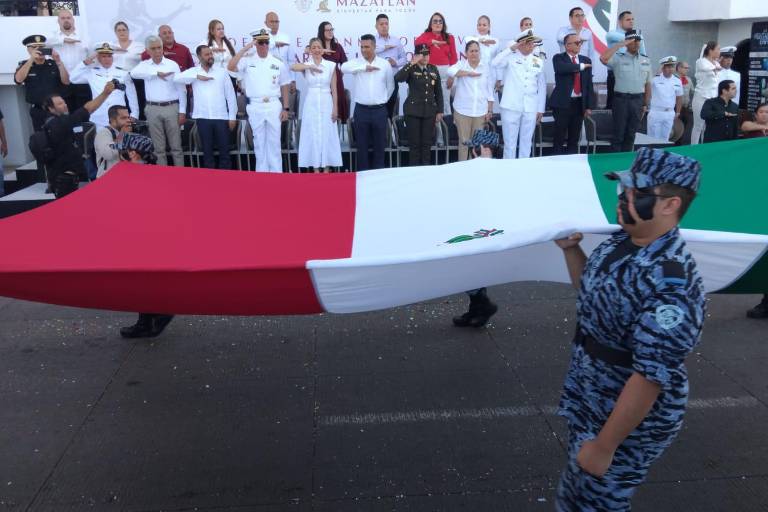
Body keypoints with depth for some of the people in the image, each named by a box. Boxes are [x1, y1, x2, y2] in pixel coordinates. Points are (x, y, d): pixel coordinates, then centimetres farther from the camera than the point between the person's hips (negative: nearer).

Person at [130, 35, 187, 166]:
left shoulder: (173, 64, 4)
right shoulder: (144, 65, 8)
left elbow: (181, 89, 2)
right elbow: (134, 73, -15)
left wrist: (182, 111, -4)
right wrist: (157, 73, -19)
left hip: (172, 107, -1)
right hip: (153, 109, 1)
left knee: (176, 146, 2)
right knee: (158, 147, 6)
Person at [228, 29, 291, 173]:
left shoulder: (278, 64, 6)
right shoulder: (247, 61, 3)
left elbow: (284, 87, 9)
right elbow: (230, 67, -13)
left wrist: (285, 108, 3)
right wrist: (245, 48, -12)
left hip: (274, 106, 0)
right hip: (255, 107, 0)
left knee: (274, 141, 4)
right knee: (259, 141, 7)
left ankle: (276, 172, 10)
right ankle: (262, 173, 14)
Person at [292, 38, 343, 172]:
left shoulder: (331, 65, 2)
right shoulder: (306, 65, 2)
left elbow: (334, 89, 2)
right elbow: (293, 67, -20)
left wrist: (335, 108, -2)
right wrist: (310, 66, -30)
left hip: (326, 103, 0)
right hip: (311, 104, 0)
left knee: (327, 135, 3)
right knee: (313, 135, 4)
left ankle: (326, 168, 13)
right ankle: (316, 168, 12)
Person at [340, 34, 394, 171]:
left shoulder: (385, 63, 2)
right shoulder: (356, 62, 0)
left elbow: (391, 86, 11)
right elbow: (344, 68, -22)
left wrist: (383, 100, 12)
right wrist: (364, 67, -21)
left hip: (380, 110, 0)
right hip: (361, 110, 0)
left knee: (379, 145, 7)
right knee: (362, 146, 6)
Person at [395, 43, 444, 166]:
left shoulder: (433, 69, 8)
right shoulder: (411, 69, -3)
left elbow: (438, 92, 12)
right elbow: (398, 78, -24)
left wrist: (440, 111, 8)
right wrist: (411, 63, -26)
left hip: (430, 111, 3)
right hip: (413, 111, -3)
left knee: (427, 143, 7)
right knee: (414, 143, 0)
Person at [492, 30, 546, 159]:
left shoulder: (538, 62, 11)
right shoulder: (510, 57, 2)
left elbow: (542, 86, 12)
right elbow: (494, 64, -17)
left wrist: (540, 109, 9)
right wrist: (511, 48, -13)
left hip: (530, 109, 3)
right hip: (511, 107, -3)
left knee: (526, 142, 9)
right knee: (510, 142, 1)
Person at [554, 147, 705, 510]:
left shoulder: (670, 282, -31)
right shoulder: (620, 242, -3)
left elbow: (652, 377, -29)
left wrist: (603, 446, -23)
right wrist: (570, 249, 1)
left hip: (631, 419, -8)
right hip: (590, 402, 8)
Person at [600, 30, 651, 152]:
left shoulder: (646, 60, 10)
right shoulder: (618, 58, -2)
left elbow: (647, 84, 13)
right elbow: (603, 58, -23)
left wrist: (646, 104, 9)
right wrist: (619, 44, -15)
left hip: (638, 100, 4)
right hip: (621, 99, -4)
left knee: (631, 133, 9)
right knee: (618, 133, -1)